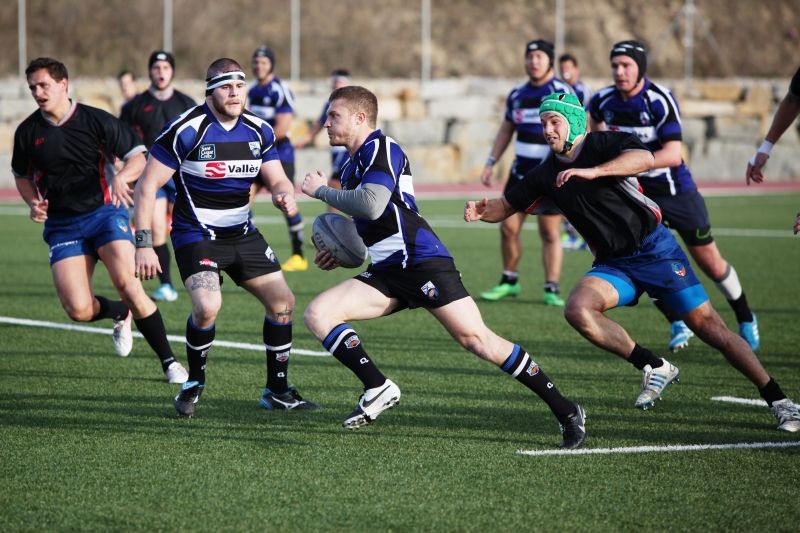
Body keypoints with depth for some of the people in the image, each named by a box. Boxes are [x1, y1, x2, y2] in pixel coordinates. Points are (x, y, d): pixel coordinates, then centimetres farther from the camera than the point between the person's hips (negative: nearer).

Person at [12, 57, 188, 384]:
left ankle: (169, 362, -7)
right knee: (78, 309, -14)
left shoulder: (96, 121, -5)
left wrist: (121, 177, -21)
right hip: (62, 225, 2)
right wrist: (34, 203, -1)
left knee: (128, 285, -21)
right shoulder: (28, 132, 3)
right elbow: (22, 176, 19)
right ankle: (120, 314, 23)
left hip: (104, 211, -2)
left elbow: (138, 156, -1)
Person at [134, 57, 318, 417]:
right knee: (207, 306, -26)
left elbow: (277, 180, 6)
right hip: (196, 235, -6)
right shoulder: (186, 130, -16)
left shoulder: (259, 131, 0)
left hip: (242, 234, 6)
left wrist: (284, 195, -21)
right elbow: (147, 185, -14)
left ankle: (277, 390, 18)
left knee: (282, 302, 2)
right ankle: (194, 384, 0)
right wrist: (143, 244, -19)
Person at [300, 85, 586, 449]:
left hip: (423, 261, -9)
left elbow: (372, 205, -22)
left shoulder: (380, 147, -6)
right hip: (387, 272, 9)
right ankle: (378, 388, -12)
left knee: (474, 338, -14)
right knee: (317, 314, -6)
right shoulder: (352, 167, 22)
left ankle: (566, 411, -7)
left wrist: (321, 191, -8)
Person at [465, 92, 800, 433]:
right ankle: (655, 369, -9)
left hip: (655, 249, -5)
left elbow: (645, 159, -29)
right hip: (614, 264, 5)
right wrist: (481, 211, -5)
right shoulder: (546, 175, 8)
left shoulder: (603, 144, -9)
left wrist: (592, 172, -39)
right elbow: (508, 205, 17)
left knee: (708, 326, -8)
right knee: (577, 310, -24)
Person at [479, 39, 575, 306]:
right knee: (508, 227, 4)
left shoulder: (562, 93, -10)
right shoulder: (517, 94, 9)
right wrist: (490, 163, 14)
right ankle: (509, 281, 19)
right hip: (522, 171, 5)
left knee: (550, 233, -2)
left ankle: (552, 289, 5)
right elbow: (506, 130, 20)